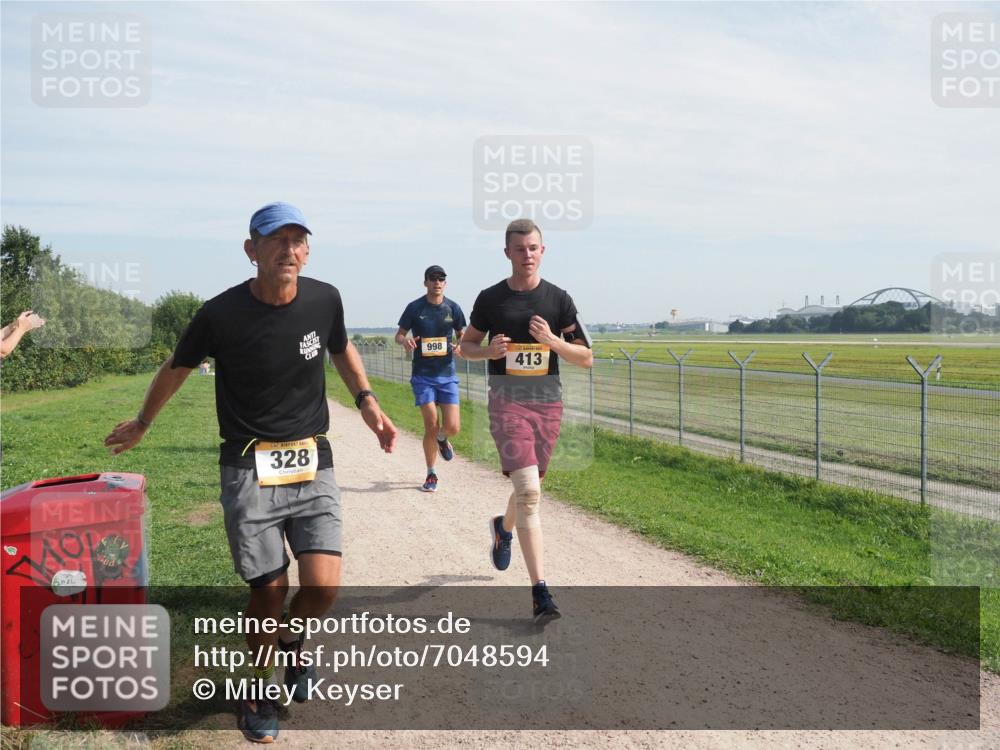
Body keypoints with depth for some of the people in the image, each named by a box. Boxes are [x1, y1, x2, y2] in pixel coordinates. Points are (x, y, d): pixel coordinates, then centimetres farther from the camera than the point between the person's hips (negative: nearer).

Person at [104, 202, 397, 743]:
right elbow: (176, 368, 9)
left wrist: (367, 402, 9)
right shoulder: (222, 313, -10)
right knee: (269, 589, 0)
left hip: (312, 464, 2)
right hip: (248, 469, -2)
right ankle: (262, 685, 28)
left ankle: (293, 642, 25)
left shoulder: (324, 300, -2)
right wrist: (141, 425, 22)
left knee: (324, 585, -10)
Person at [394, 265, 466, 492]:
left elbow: (462, 335, 14)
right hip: (422, 375, -2)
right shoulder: (414, 308, -1)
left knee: (452, 426, -7)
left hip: (447, 374, 2)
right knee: (431, 425, -7)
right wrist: (405, 341, -18)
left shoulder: (453, 308, 3)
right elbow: (399, 335, 6)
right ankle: (431, 475, 12)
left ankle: (441, 439, 33)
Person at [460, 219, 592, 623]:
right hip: (507, 402, -3)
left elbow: (586, 358, 3)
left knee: (528, 487, 16)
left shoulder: (558, 299, 3)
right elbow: (466, 346, 13)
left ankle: (503, 528, 52)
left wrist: (551, 340, -15)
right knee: (528, 491, -16)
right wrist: (489, 350, -9)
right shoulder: (490, 298, 2)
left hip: (548, 402, 3)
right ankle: (540, 592, -16)